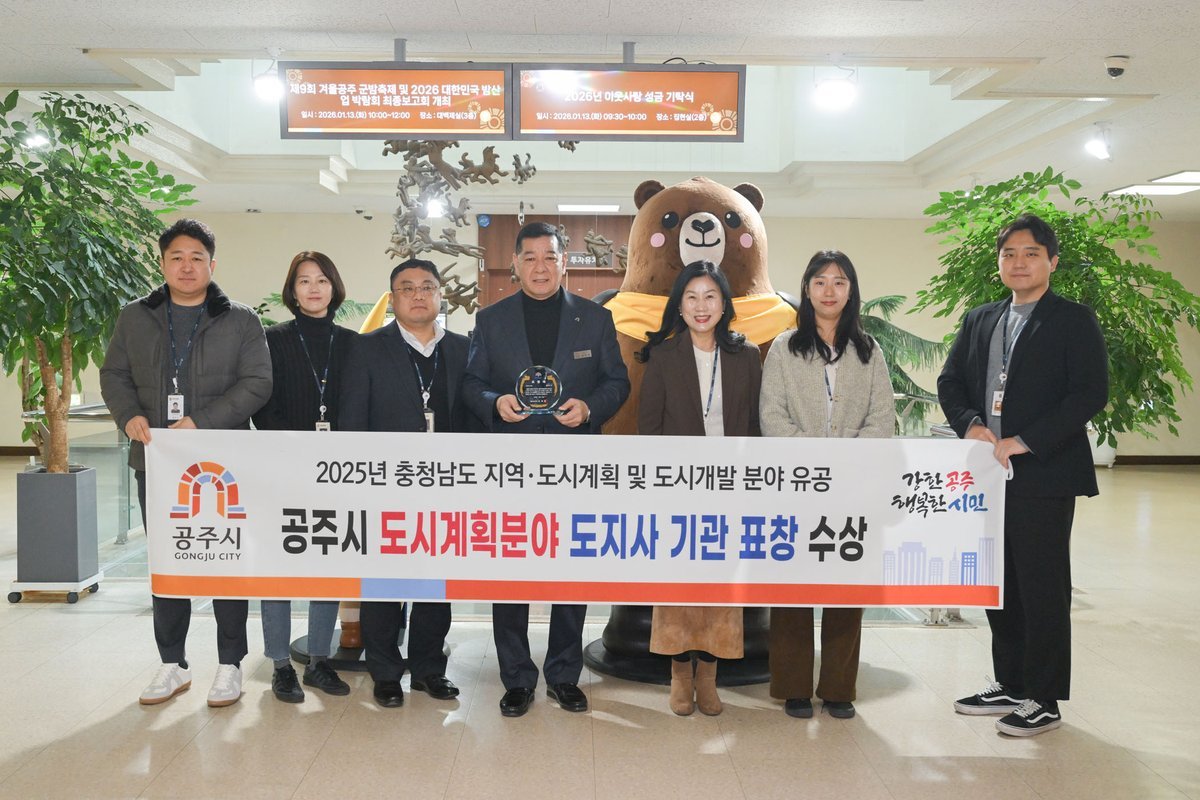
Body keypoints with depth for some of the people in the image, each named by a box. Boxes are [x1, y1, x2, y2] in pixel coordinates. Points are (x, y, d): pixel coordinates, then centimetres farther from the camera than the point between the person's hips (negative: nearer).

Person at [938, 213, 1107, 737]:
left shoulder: (1074, 321, -2)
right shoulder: (978, 320, 14)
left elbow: (1090, 394, -12)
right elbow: (949, 381, 13)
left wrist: (1021, 443, -17)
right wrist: (972, 427, -7)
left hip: (1043, 475, -5)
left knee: (1043, 588, 1)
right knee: (1000, 585, 13)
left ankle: (1043, 700, 13)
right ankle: (1010, 686, 26)